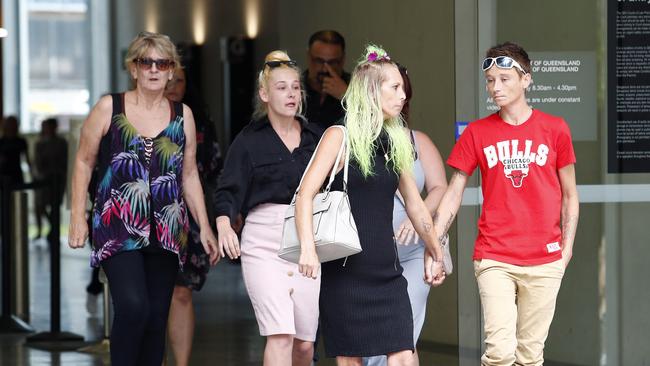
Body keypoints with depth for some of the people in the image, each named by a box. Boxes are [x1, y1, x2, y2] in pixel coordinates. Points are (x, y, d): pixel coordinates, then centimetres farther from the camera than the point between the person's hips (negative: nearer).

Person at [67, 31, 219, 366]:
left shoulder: (182, 115, 10)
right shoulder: (109, 108, 1)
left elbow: (189, 175, 15)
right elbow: (84, 162, 5)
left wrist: (205, 226, 11)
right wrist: (78, 217, -1)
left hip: (166, 231, 4)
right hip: (117, 226, -3)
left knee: (157, 319, 3)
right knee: (133, 307, -21)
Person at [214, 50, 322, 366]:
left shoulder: (316, 138, 11)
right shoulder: (249, 140, 3)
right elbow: (229, 190, -4)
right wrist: (224, 225, -22)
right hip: (264, 244, -3)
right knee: (279, 335, -17)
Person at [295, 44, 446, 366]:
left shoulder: (396, 142, 12)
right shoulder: (340, 136, -4)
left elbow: (414, 204, 22)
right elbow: (305, 194, -12)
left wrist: (435, 253, 29)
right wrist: (308, 248, -26)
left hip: (386, 270, 5)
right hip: (345, 270, -5)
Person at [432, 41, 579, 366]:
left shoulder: (554, 129, 4)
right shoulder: (476, 133, 5)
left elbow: (569, 195, 10)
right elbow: (453, 194, 8)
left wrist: (567, 248, 3)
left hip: (544, 262, 0)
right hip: (494, 260, 0)